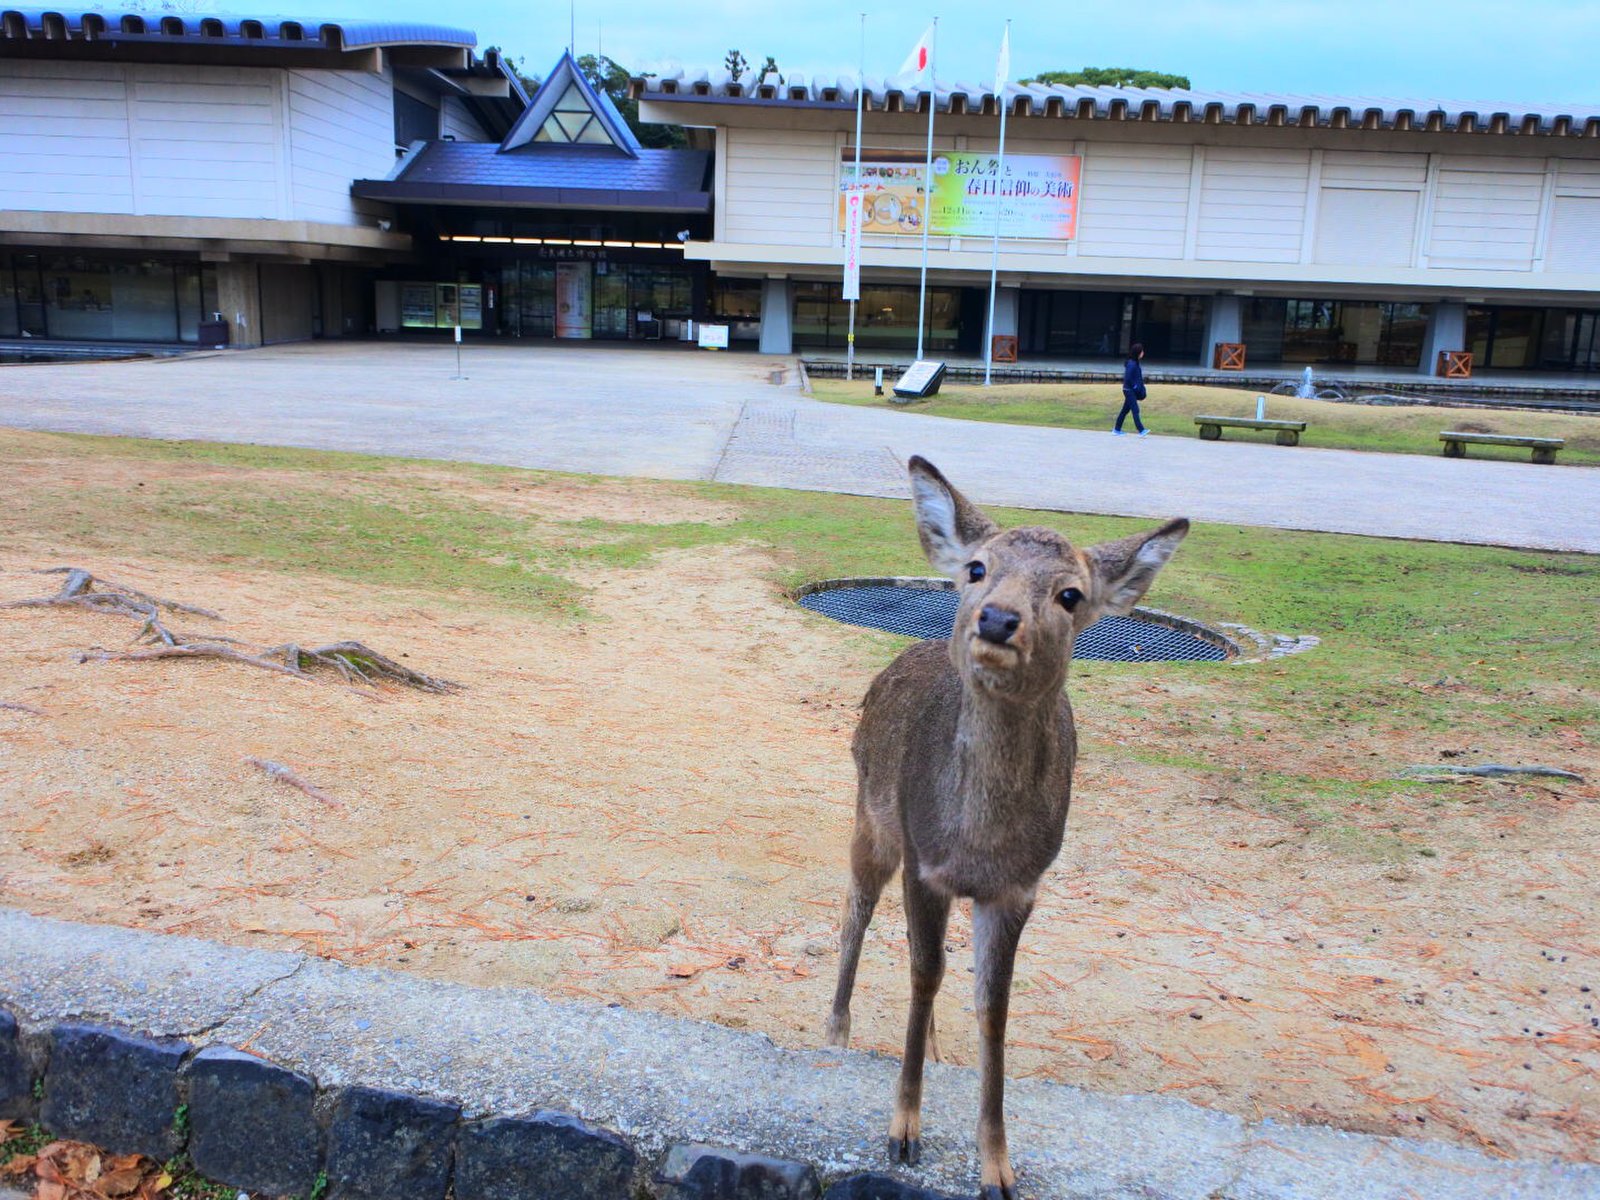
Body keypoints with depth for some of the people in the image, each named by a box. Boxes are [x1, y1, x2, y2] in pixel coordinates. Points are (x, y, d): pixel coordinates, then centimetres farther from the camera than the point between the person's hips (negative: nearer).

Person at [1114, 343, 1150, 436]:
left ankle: (1117, 430, 20)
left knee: (1125, 410, 13)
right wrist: (1135, 387, -14)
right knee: (1135, 410, -9)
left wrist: (1140, 388, 7)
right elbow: (1127, 378, -22)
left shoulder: (1135, 363, 11)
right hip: (1129, 390, -10)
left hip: (1133, 391, 10)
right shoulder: (1131, 364, -18)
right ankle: (1141, 431, -10)